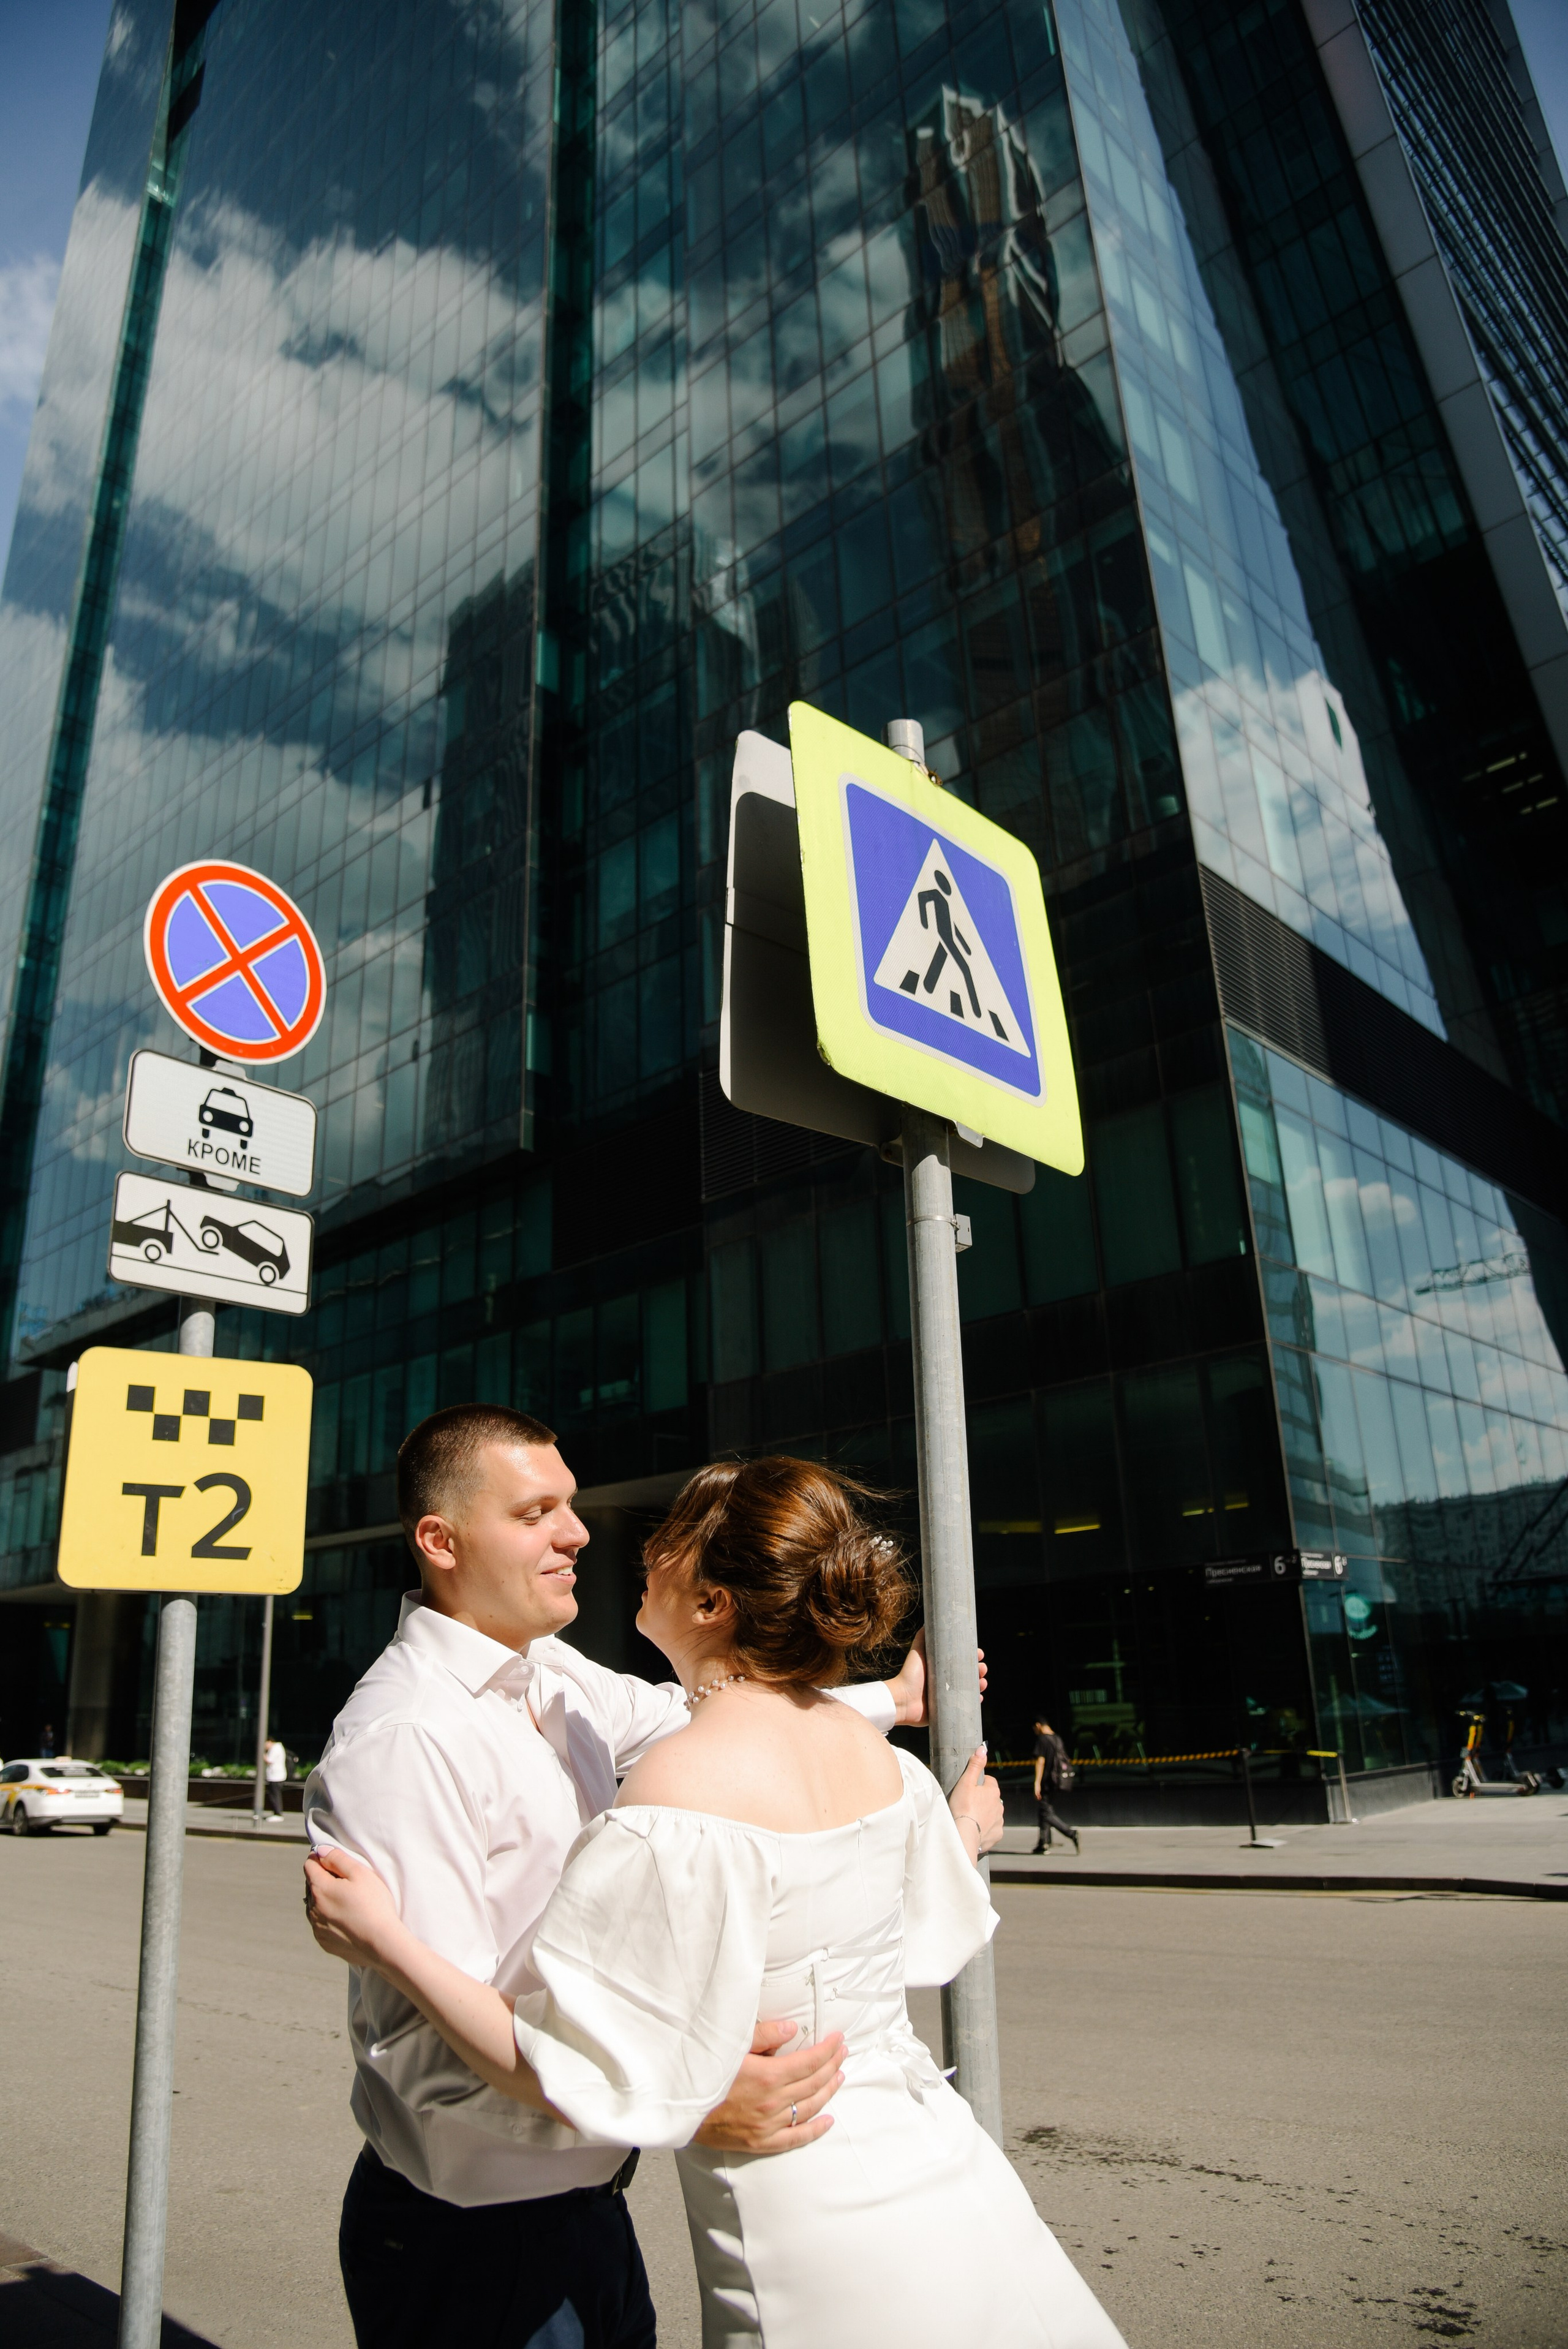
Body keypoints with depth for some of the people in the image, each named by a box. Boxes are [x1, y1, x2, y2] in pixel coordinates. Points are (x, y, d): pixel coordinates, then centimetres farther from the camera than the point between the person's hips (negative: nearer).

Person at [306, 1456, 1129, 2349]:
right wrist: (965, 1840, 34)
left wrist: (386, 1942, -19)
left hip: (825, 2259, -7)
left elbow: (588, 2084, -23)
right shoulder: (873, 1751, -4)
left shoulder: (682, 1791, -26)